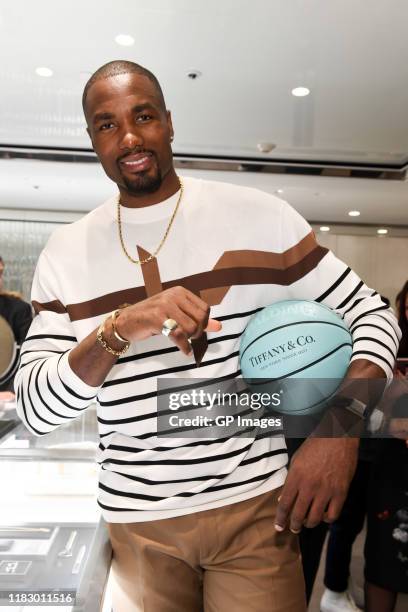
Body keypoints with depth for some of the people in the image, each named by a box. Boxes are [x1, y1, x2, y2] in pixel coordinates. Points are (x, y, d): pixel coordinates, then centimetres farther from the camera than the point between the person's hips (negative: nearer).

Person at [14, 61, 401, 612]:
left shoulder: (258, 215, -7)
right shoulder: (66, 251, -1)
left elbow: (371, 314, -3)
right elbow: (35, 411, -6)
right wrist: (118, 330, -25)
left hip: (255, 507, -1)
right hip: (137, 522, 3)